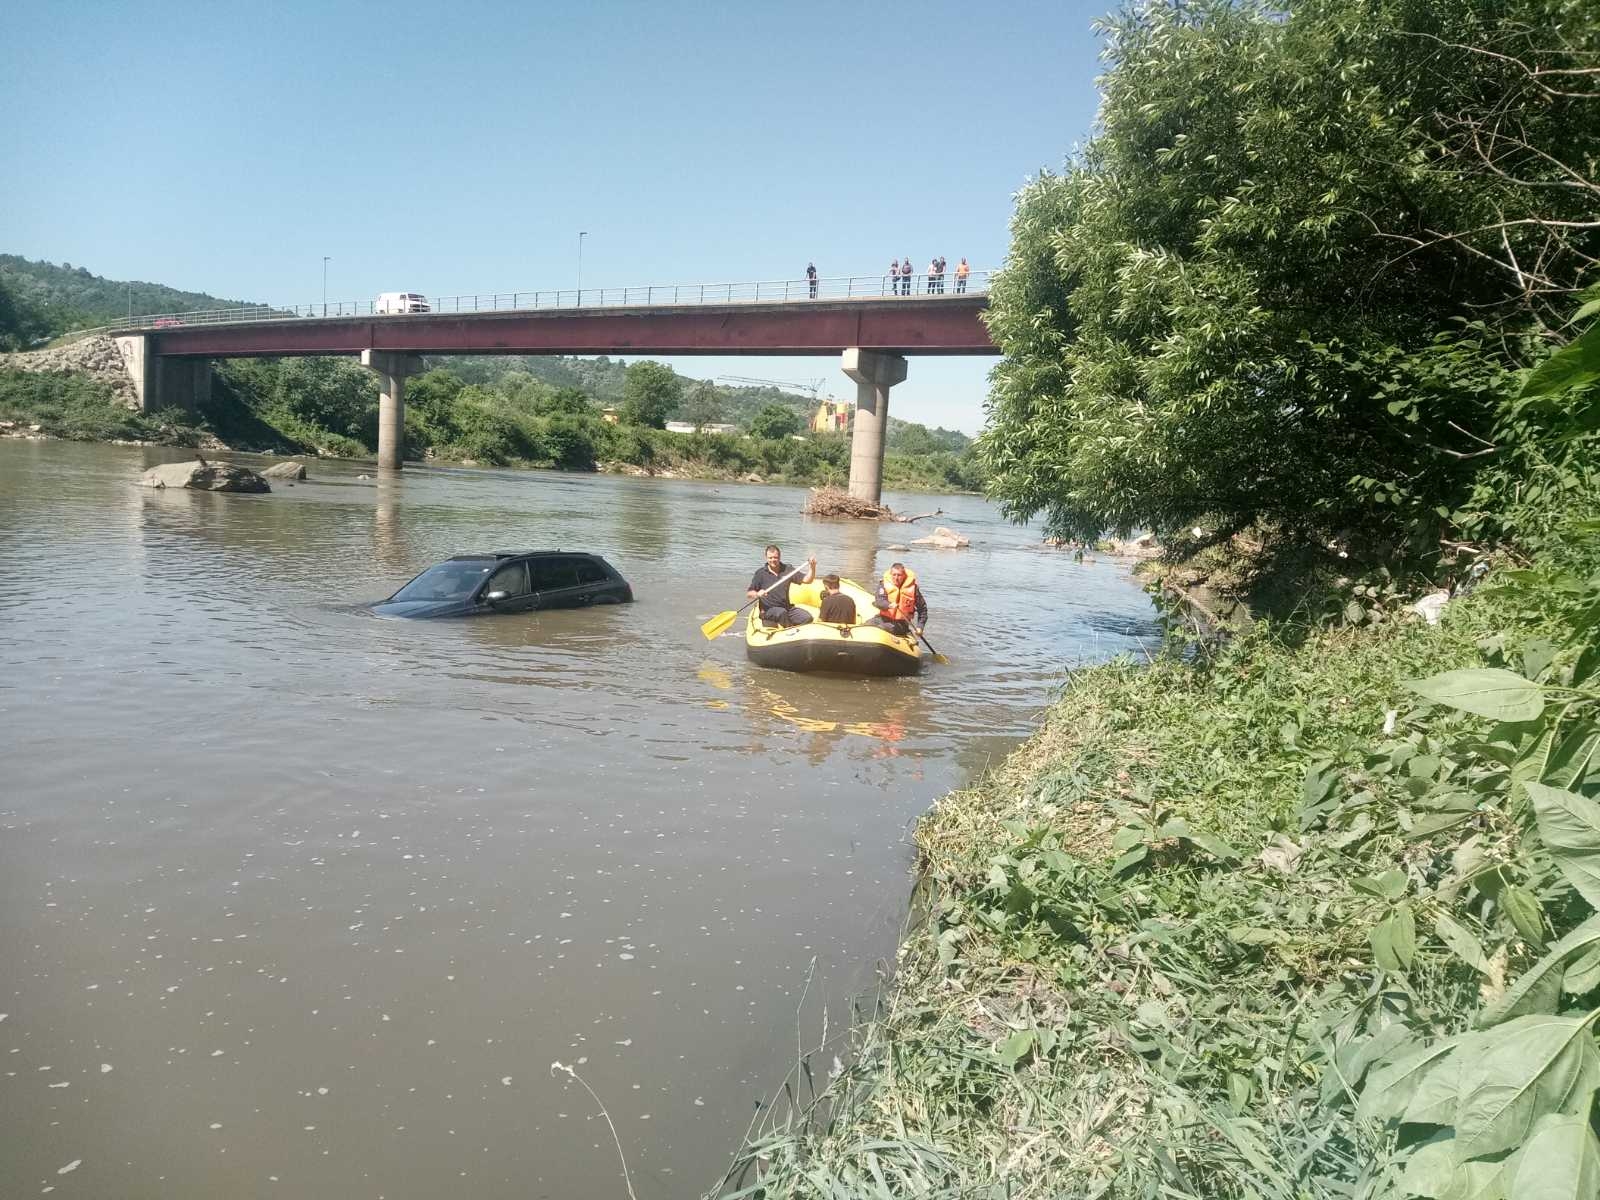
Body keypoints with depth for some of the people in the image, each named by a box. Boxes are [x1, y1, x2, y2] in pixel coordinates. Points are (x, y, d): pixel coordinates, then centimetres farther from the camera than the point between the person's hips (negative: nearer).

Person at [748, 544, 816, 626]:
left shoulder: (787, 569, 7)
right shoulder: (761, 573, -1)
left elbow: (806, 580, 4)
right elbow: (749, 593, 0)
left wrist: (812, 567, -14)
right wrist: (757, 594, -22)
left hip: (787, 608, 4)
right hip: (768, 610, -3)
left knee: (807, 617, -18)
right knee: (781, 612, -36)